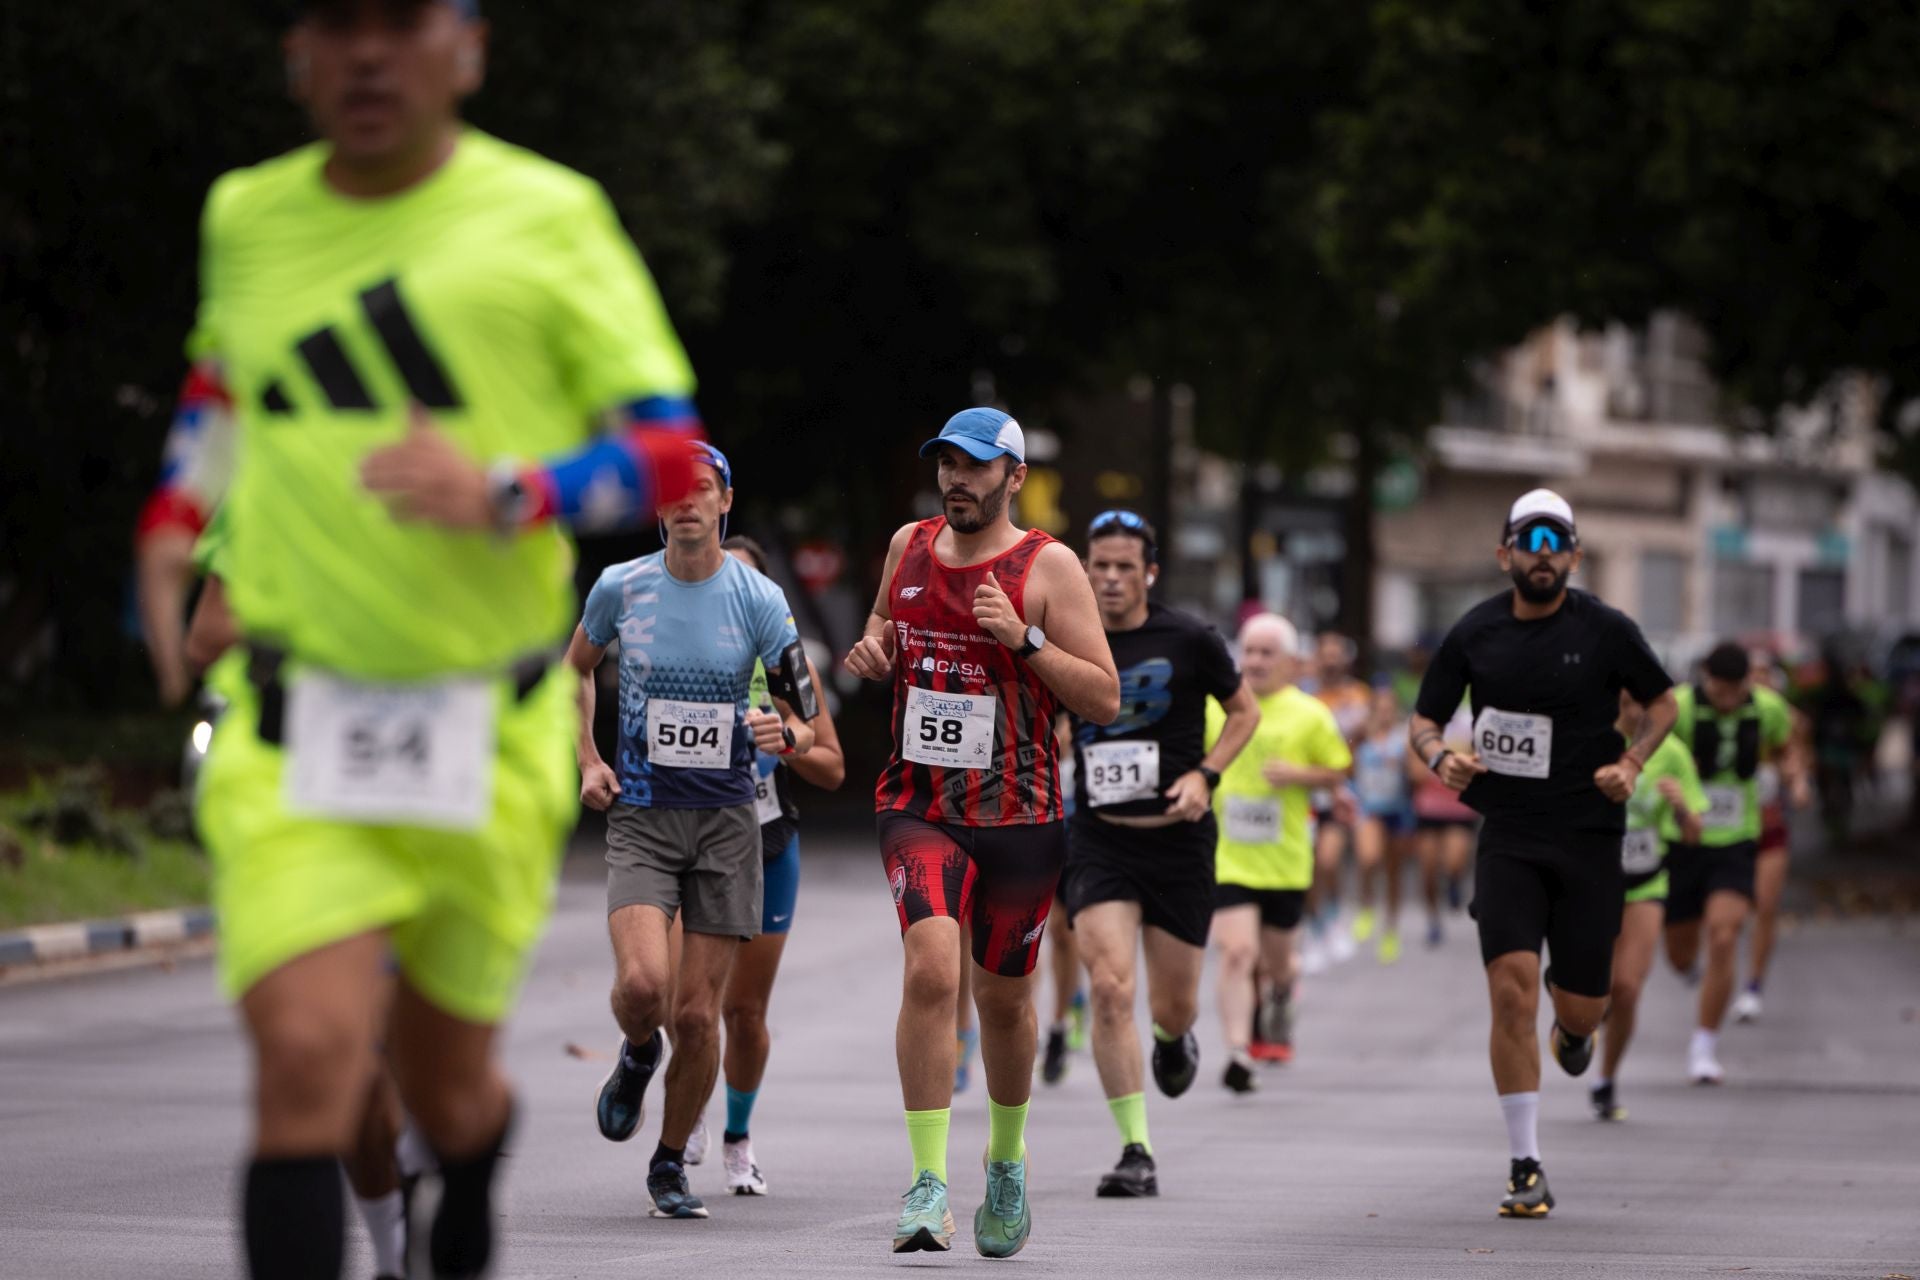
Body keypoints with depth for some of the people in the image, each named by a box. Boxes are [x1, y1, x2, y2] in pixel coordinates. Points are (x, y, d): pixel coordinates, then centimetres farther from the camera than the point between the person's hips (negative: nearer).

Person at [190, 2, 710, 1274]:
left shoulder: (549, 216, -4)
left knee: (445, 1081, 15)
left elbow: (671, 454, -7)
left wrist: (504, 495, -24)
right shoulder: (244, 218, 6)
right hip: (293, 729, 1)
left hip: (488, 730, -1)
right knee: (307, 1059, -20)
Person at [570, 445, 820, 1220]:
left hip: (726, 819, 0)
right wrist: (587, 761, 9)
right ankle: (636, 1055, 14)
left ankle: (671, 1164, 20)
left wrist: (787, 734, -24)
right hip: (640, 816, 0)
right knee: (641, 982, -22)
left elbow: (809, 718, -1)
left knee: (696, 1014, 0)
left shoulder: (758, 598, -3)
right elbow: (577, 669, 21)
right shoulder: (620, 587, 0)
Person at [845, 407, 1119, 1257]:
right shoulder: (908, 546, 7)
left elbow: (1105, 700, -7)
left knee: (1004, 996, 12)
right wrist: (872, 651, 4)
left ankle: (1007, 1160, 40)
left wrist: (1023, 638, -20)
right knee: (931, 969, -21)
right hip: (919, 808, 1)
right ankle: (928, 1187, -21)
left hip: (1019, 817, -1)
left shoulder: (1048, 567, -5)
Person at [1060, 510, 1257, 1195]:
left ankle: (1174, 1039, 48)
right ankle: (1136, 1152, -11)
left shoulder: (1189, 640, -6)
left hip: (1179, 838, 0)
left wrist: (1204, 776, -7)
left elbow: (1244, 711, 7)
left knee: (1173, 1006, 7)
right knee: (1110, 988, -17)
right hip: (1099, 838, 0)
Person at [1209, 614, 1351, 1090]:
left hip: (1285, 859, 0)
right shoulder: (1215, 706, 3)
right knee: (1237, 952, -17)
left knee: (1277, 960, 13)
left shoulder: (1309, 715, -2)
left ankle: (1281, 999, 49)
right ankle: (1238, 1053, -19)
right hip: (1227, 858, 0)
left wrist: (1297, 775, -14)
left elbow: (1338, 770, 3)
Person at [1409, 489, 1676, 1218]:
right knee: (1511, 989, -15)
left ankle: (1573, 1026, 46)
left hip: (1590, 837, 0)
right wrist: (1439, 757, -12)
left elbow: (1662, 703, 11)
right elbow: (1424, 720, 10)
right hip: (1508, 837, 0)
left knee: (1581, 1007, 4)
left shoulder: (1606, 631, -2)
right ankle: (1526, 1169, -8)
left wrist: (1632, 763, -6)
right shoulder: (1474, 634, 0)